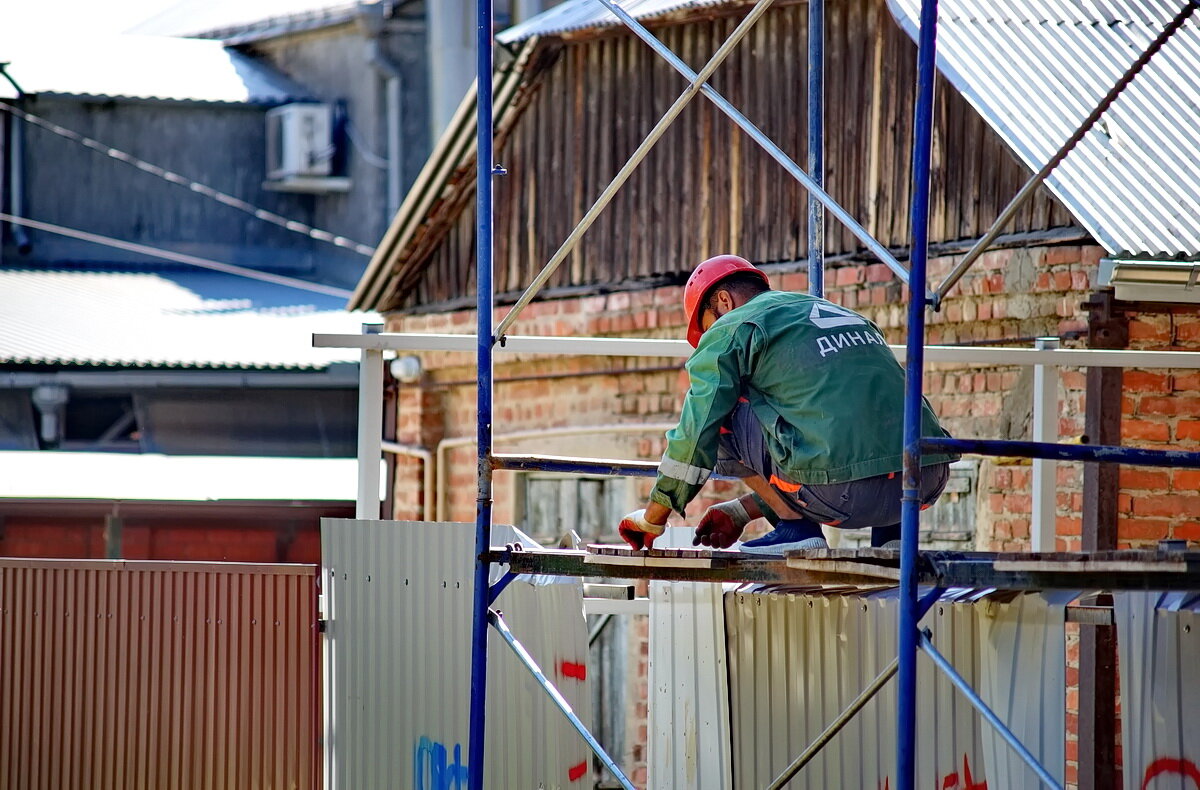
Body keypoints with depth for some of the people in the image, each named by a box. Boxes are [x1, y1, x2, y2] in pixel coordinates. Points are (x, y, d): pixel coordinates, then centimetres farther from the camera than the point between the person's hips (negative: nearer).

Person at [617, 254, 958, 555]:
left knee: (723, 414, 12)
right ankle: (893, 534, 16)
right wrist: (740, 513, 43)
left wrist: (652, 519, 26)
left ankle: (795, 527, 6)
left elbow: (695, 436, 11)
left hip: (843, 496, -6)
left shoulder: (731, 331, 11)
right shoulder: (846, 315, 33)